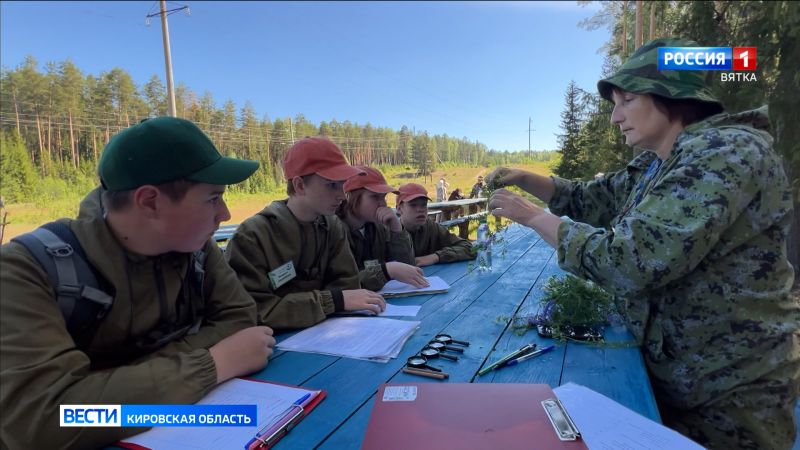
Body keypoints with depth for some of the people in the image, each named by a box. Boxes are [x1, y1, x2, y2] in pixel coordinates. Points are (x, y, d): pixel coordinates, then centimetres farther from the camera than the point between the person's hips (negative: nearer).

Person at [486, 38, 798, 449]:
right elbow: (590, 199, 14)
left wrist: (532, 216, -23)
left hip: (726, 390, -8)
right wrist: (523, 178, -3)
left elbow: (627, 262, -34)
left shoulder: (726, 153, -25)